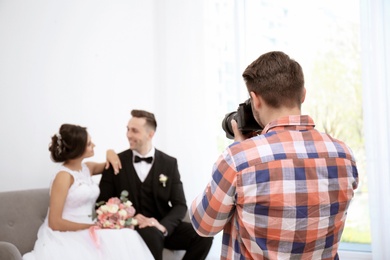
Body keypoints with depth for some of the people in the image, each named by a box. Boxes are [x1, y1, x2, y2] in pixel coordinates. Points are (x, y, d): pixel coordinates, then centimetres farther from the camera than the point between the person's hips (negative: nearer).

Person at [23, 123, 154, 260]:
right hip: (65, 237, -7)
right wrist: (93, 226, -14)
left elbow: (109, 166, 32)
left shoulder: (87, 168, 10)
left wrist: (110, 153, 9)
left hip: (86, 233, 7)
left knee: (126, 238, -23)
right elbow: (55, 222, -13)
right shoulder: (64, 176, -11)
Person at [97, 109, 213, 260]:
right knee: (152, 235, -37)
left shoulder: (169, 163, 4)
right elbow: (103, 202, 0)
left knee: (203, 235, -20)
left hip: (162, 227, 3)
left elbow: (180, 205, -1)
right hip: (129, 228, -3)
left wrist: (163, 226, -21)